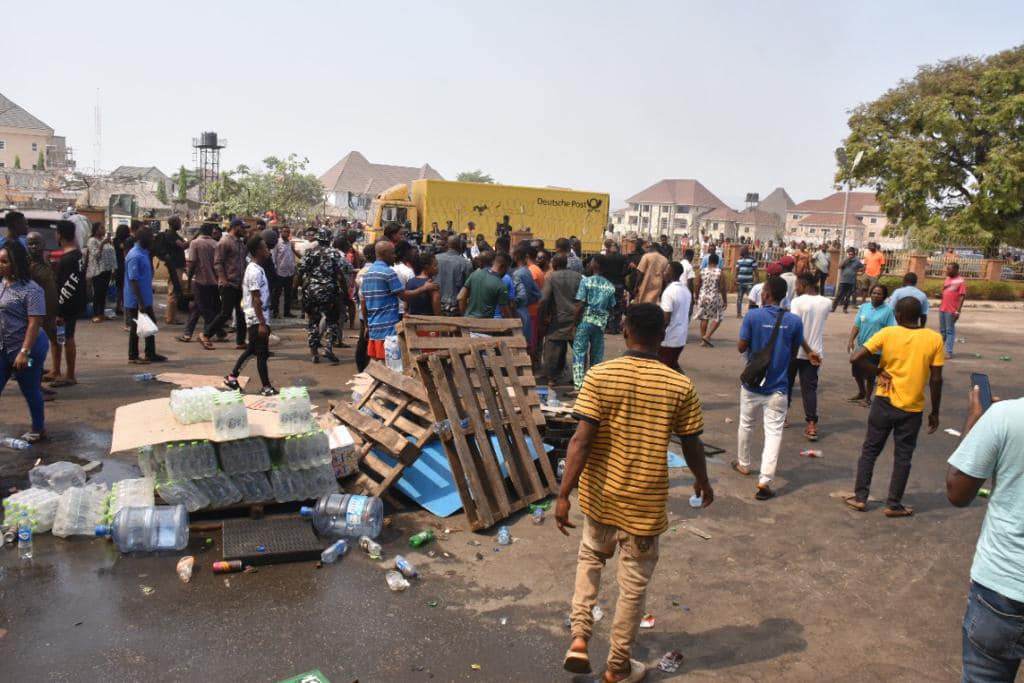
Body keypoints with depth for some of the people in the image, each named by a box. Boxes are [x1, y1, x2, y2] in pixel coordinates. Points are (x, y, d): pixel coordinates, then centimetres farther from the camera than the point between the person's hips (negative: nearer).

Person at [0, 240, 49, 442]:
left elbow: (35, 323, -20)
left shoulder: (31, 290, -18)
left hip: (26, 348, -7)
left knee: (30, 391, 8)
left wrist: (24, 352, -23)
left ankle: (38, 429, 25)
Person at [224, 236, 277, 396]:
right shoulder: (255, 271, -18)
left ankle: (232, 377, 26)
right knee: (262, 353, -3)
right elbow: (256, 300, -21)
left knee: (251, 350, 18)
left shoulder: (255, 268, 13)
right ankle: (266, 387, 4)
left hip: (257, 317, 10)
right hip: (257, 318, -10)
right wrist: (262, 323, -22)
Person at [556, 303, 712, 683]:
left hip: (600, 494, 1)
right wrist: (703, 482, 19)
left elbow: (581, 440, -17)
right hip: (645, 502, -1)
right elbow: (692, 445, 0)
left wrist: (563, 494, -13)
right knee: (633, 584, 15)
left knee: (591, 557, 28)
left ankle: (579, 638, 18)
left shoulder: (599, 376, -12)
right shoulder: (680, 386, -10)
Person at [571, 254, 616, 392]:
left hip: (585, 321, -4)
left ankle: (579, 385, -5)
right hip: (601, 323, 4)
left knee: (579, 353, 0)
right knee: (597, 355, 11)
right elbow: (610, 308, 7)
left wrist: (574, 324, -5)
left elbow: (580, 305, -11)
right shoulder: (610, 286, 6)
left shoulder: (586, 281, -7)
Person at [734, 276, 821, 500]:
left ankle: (743, 464, 38)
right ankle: (765, 480, -8)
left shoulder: (753, 316, -13)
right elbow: (794, 351, 5)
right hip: (778, 387, 0)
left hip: (752, 383, 0)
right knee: (773, 432, 1)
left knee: (746, 425, 20)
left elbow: (741, 347, -8)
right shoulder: (794, 320, -6)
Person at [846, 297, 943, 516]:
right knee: (903, 457, 11)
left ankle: (860, 497, 16)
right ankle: (894, 505, 16)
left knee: (870, 450, 13)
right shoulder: (934, 338, -6)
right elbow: (936, 379, -4)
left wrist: (878, 372, -2)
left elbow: (856, 358, -16)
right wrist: (935, 412, 4)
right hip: (913, 408, 0)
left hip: (885, 402, 0)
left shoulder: (887, 333, -8)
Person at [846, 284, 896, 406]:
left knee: (869, 374, 3)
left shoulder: (888, 310, -10)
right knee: (856, 370, 15)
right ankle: (861, 392, 39)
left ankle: (867, 398, 22)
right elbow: (856, 325, 3)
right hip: (861, 346, 5)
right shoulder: (863, 307, 3)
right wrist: (851, 340, -8)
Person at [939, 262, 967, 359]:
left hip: (951, 311, -7)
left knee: (950, 331, -3)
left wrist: (958, 311, -18)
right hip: (942, 309, 7)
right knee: (942, 330, 13)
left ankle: (949, 352, -2)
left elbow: (962, 297, -13)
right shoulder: (947, 279, 12)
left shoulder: (961, 282, -9)